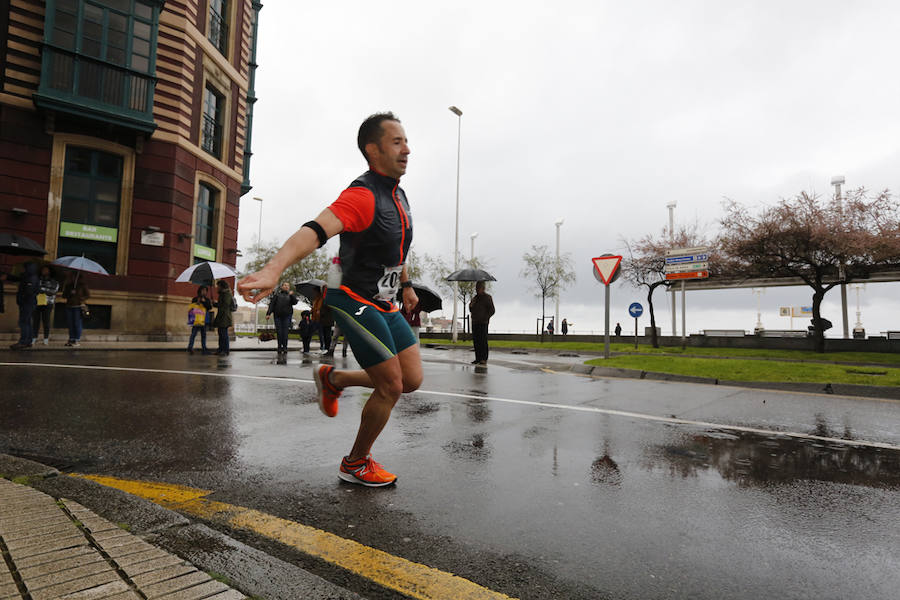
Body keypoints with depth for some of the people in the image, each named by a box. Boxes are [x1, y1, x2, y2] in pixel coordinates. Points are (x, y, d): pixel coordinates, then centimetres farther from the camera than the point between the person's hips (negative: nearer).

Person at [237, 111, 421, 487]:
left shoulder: (398, 194, 9)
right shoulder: (363, 195, -21)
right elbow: (316, 230, -38)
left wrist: (406, 284, 28)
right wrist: (273, 269, -54)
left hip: (384, 303, 9)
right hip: (354, 300, -9)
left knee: (412, 380, 6)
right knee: (391, 386, -7)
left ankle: (333, 379, 28)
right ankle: (355, 464, 18)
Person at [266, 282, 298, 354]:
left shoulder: (291, 295, 11)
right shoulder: (277, 294, 9)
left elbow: (295, 302, -6)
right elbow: (271, 304, 4)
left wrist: (291, 295, -19)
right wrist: (268, 313, -3)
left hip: (287, 316, 0)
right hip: (278, 316, 0)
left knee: (285, 332, -6)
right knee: (279, 332, 0)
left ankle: (285, 347, 0)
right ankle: (279, 348, 7)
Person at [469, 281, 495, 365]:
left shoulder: (487, 297, -1)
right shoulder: (475, 297, 18)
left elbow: (492, 310, -4)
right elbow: (471, 310, 24)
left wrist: (485, 318, -13)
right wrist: (471, 305, 3)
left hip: (483, 323, -6)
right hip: (474, 322, 6)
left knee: (483, 341, -6)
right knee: (475, 341, 5)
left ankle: (484, 359, -2)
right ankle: (478, 358, 11)